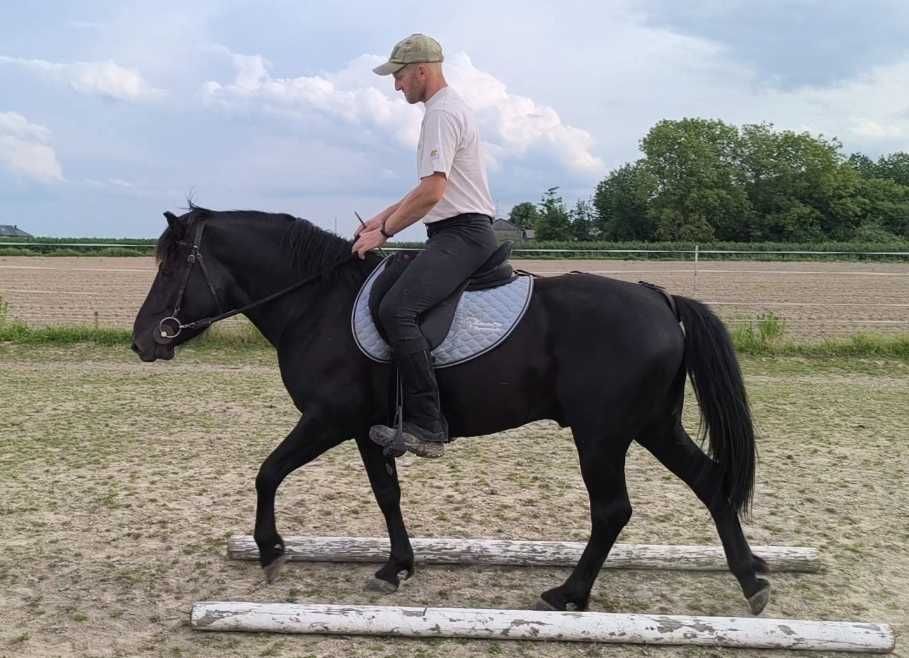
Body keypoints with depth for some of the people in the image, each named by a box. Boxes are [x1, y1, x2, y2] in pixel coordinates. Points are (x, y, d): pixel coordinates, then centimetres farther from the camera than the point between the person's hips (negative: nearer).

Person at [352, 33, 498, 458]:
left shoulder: (441, 113, -12)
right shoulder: (448, 109, 22)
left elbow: (432, 193, -21)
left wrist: (383, 233, -13)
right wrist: (383, 218, 23)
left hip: (460, 235, -11)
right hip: (462, 233, 11)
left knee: (395, 309, -26)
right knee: (397, 307, 16)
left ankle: (426, 428, -27)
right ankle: (423, 419, 19)